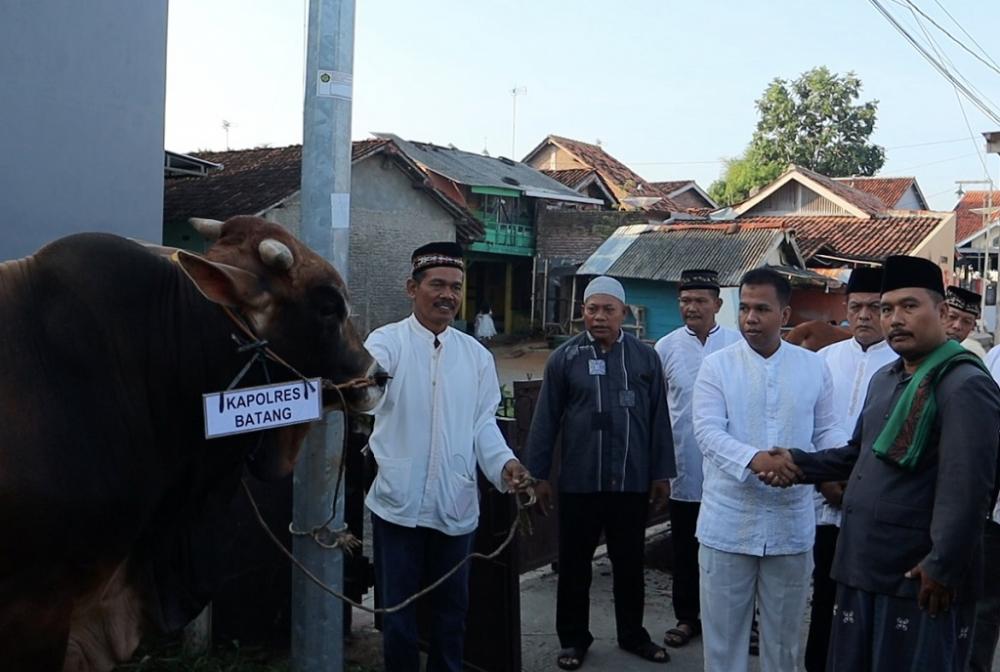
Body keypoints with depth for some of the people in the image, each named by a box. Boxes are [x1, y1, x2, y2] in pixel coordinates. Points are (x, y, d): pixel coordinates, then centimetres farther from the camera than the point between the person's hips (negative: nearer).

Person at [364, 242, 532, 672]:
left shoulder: (476, 354, 7)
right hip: (398, 502, -3)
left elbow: (483, 422, 7)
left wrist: (504, 463, -11)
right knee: (398, 608, 10)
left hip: (455, 505, 4)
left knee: (452, 607, 17)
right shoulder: (386, 342, -5)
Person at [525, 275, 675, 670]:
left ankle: (632, 634, 32)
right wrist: (539, 474, -2)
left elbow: (659, 419, 6)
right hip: (579, 482, -1)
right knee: (574, 564, 10)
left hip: (632, 481, 1)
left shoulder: (646, 357, 4)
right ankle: (573, 638, 25)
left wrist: (662, 473, 5)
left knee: (629, 563, 14)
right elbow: (545, 420, 0)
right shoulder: (565, 357, -1)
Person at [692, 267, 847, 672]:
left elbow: (826, 430, 7)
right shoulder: (716, 365, -5)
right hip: (728, 522, -2)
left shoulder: (814, 367, 3)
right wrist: (754, 459, -32)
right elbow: (708, 431, -15)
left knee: (783, 632, 16)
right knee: (723, 630, 10)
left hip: (791, 523, 2)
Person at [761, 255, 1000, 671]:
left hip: (920, 578, -8)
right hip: (863, 566, 8)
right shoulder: (885, 379, 14)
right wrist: (800, 465, 7)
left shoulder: (967, 386, -14)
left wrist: (943, 568, -19)